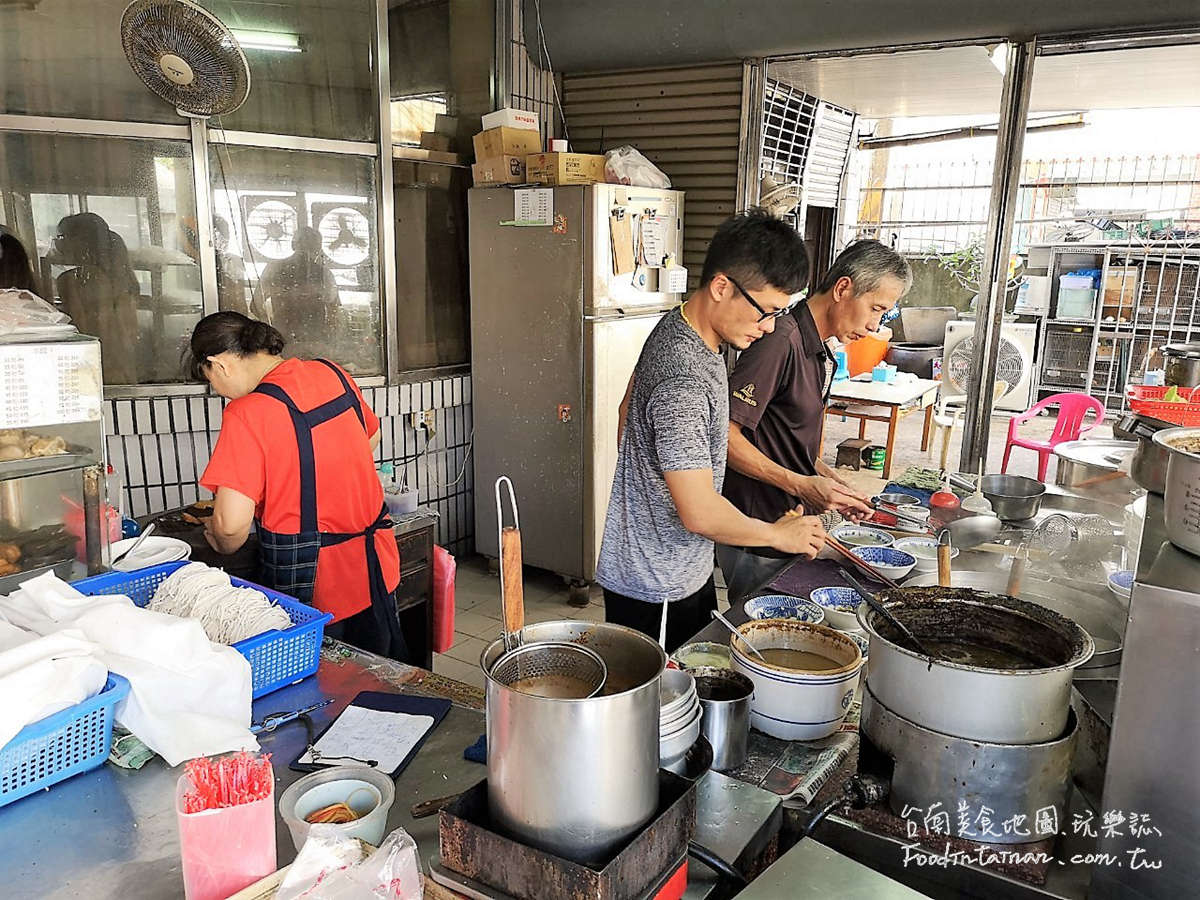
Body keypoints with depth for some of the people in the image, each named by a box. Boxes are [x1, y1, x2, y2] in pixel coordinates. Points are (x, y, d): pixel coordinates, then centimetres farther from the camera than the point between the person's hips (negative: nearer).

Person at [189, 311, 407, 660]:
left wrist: (221, 542, 1)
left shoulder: (246, 413, -19)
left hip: (311, 586, -6)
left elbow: (231, 524, -21)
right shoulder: (332, 374, -1)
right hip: (377, 565, 7)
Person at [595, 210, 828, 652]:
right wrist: (779, 534, -12)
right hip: (656, 588, -9)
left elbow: (628, 411, 18)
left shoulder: (675, 325, 2)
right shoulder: (684, 382, -30)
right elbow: (700, 513, -28)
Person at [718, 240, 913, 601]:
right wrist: (801, 484, -23)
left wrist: (828, 478, 5)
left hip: (787, 530, 9)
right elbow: (724, 435, -23)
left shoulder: (821, 353, 13)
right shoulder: (781, 341, -19)